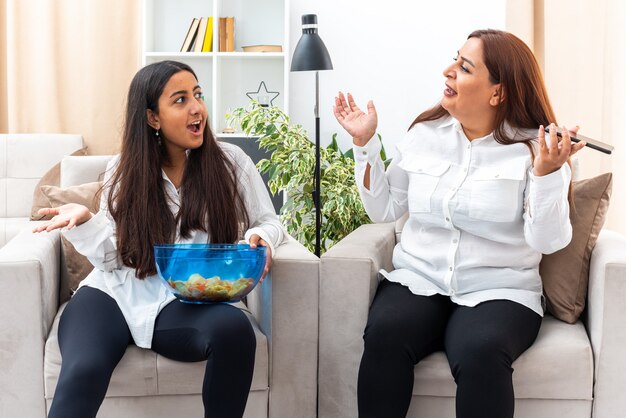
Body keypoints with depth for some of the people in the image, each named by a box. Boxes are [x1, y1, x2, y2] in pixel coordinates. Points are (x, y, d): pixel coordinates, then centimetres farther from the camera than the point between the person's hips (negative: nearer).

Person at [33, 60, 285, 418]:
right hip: (115, 293, 0)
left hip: (185, 304, 0)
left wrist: (260, 237, -10)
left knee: (234, 328, -36)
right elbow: (114, 257, 7)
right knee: (81, 373, -34)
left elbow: (268, 221, 15)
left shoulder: (231, 163, 6)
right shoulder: (124, 171, 9)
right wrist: (85, 221, -13)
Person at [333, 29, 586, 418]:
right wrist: (365, 143, 6)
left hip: (498, 293, -3)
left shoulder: (533, 147, -4)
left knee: (480, 352, -36)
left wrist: (546, 173, -25)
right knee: (384, 333, -31)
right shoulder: (424, 133, 8)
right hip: (417, 282, 3)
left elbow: (547, 241, -11)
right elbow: (384, 209, 13)